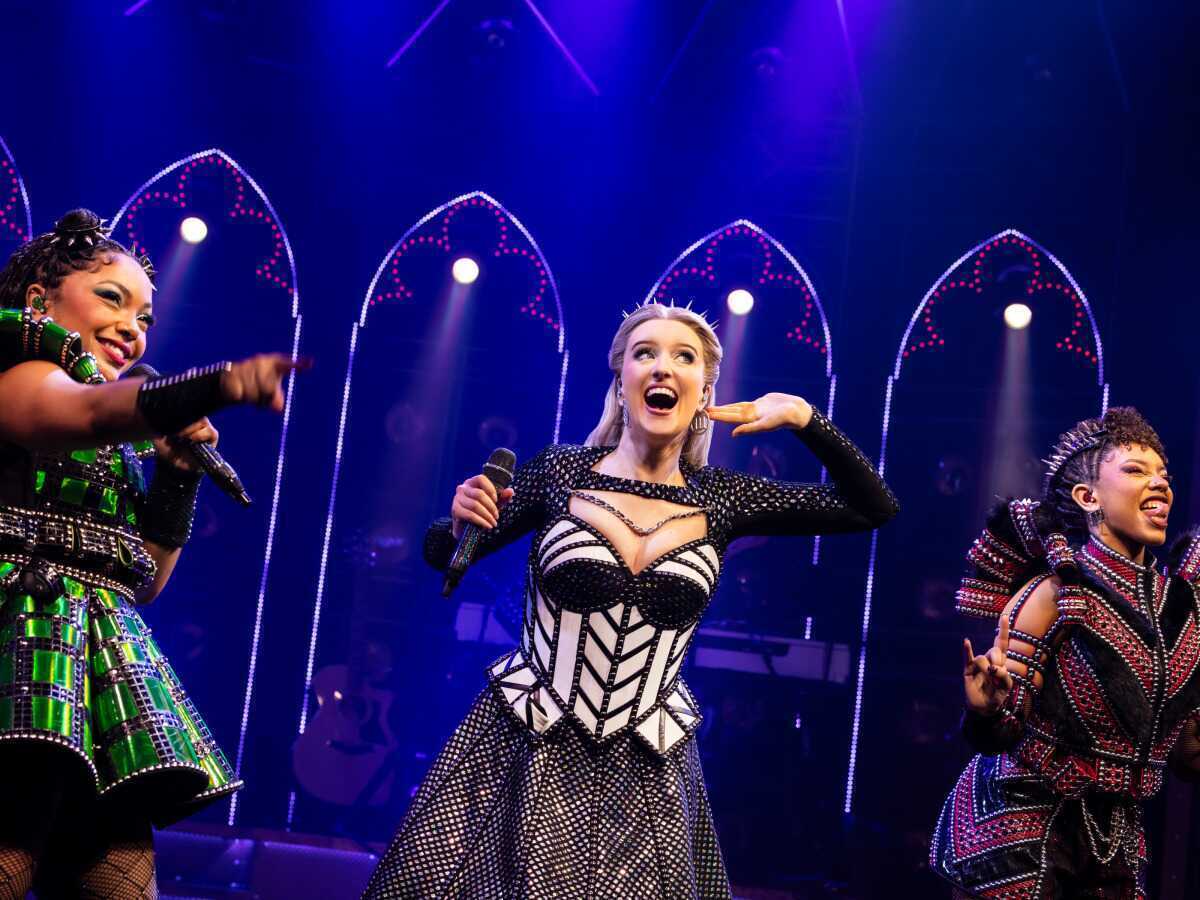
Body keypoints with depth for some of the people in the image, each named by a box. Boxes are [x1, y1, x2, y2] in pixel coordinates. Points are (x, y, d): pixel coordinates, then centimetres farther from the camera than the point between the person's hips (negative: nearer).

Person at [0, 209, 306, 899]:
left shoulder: (114, 451, 28)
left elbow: (143, 581, 29)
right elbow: (86, 413, -21)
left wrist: (177, 478, 16)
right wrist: (217, 386, -37)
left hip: (96, 667, 8)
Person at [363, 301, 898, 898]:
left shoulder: (722, 500, -1)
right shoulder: (560, 473, -5)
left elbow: (875, 509, 2)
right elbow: (442, 556, 5)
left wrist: (804, 418, -8)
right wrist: (460, 522, -17)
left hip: (642, 771, 1)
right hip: (524, 749, -1)